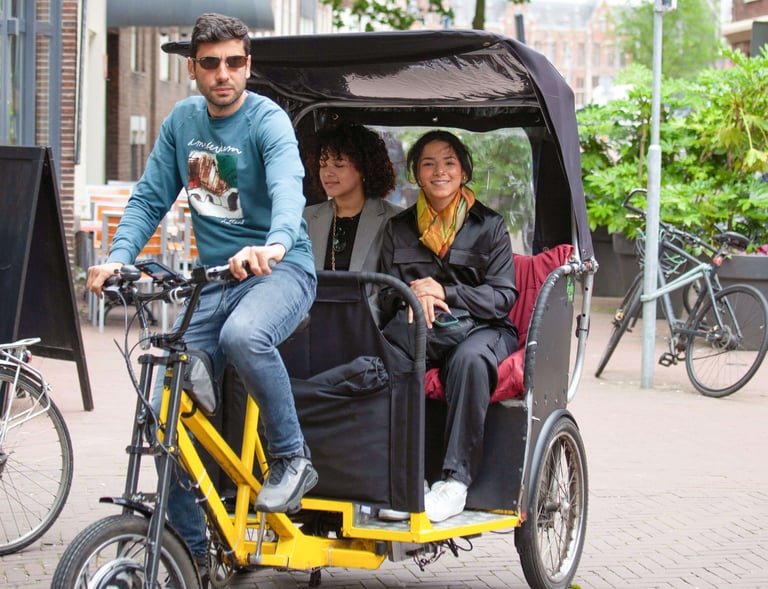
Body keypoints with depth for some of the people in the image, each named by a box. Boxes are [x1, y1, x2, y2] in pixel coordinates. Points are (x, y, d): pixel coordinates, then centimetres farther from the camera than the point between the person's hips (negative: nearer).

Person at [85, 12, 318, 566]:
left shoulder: (267, 121, -11)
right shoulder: (183, 120, 7)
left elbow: (288, 186, -29)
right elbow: (150, 198, 9)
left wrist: (274, 245, -51)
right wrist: (118, 257, -10)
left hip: (281, 269, -6)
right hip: (213, 279, 6)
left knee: (244, 335, -40)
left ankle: (292, 457, -18)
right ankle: (190, 552, 10)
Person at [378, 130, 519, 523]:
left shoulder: (489, 226, 8)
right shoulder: (399, 228, 16)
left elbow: (503, 296, -1)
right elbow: (386, 297, 9)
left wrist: (444, 292, -16)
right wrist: (413, 295, -16)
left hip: (483, 329, -2)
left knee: (468, 359, -38)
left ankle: (456, 480, -39)